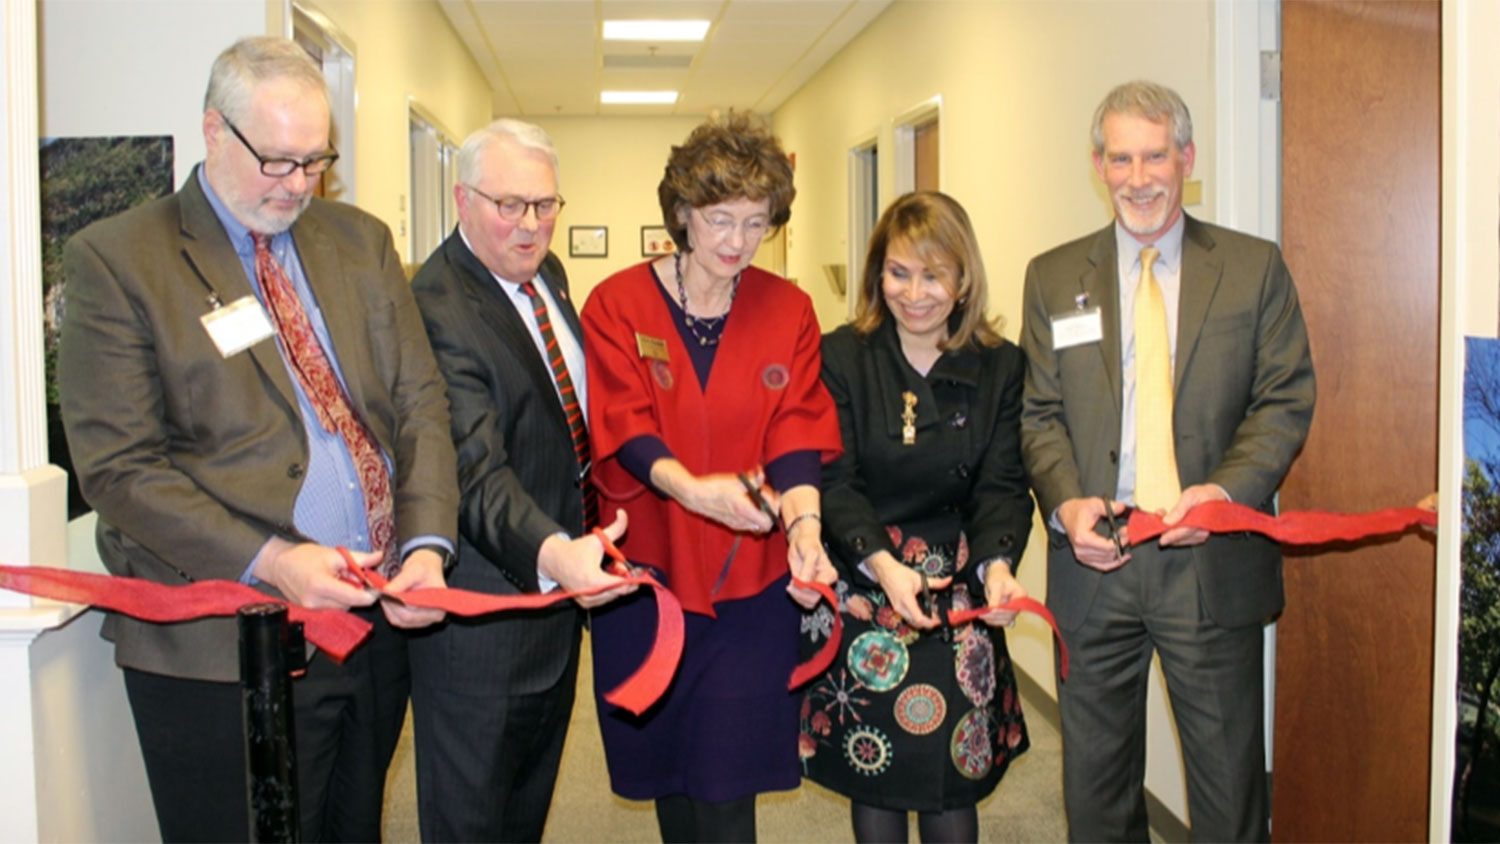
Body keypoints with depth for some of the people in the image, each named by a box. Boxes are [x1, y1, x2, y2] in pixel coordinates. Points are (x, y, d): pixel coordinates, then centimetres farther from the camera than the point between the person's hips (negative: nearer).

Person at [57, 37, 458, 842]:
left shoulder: (361, 241, 9)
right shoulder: (115, 258, -6)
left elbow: (419, 401, 6)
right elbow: (117, 467, -10)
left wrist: (427, 542, -11)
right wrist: (268, 561, -21)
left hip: (380, 619, 5)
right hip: (225, 647, -4)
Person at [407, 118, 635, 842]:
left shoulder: (546, 273, 5)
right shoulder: (437, 308, -24)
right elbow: (476, 469, -34)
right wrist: (552, 554, -50)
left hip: (562, 571, 9)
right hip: (486, 598, -9)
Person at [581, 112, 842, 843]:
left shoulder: (789, 311, 2)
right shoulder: (618, 305, -2)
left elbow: (797, 431, -6)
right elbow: (626, 428, -12)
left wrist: (804, 522, -25)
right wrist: (692, 488, -32)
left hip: (751, 576, 0)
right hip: (649, 565, 0)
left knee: (727, 778, -1)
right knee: (663, 759, 13)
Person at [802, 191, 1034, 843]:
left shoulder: (1001, 367, 1)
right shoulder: (839, 359, -3)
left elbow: (1002, 485, -2)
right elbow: (834, 481, -8)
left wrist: (997, 563, -22)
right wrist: (881, 562, -24)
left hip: (959, 591, 1)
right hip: (862, 587, -1)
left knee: (954, 770, 5)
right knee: (873, 768, 9)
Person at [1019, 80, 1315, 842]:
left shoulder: (1255, 267, 4)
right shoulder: (1052, 277, 8)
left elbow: (1285, 401, -1)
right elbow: (1040, 413, 4)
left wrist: (1228, 491, -17)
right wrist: (1065, 501, -13)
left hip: (1215, 560, -1)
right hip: (1093, 557, 2)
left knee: (1228, 777, 8)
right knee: (1096, 778, 14)